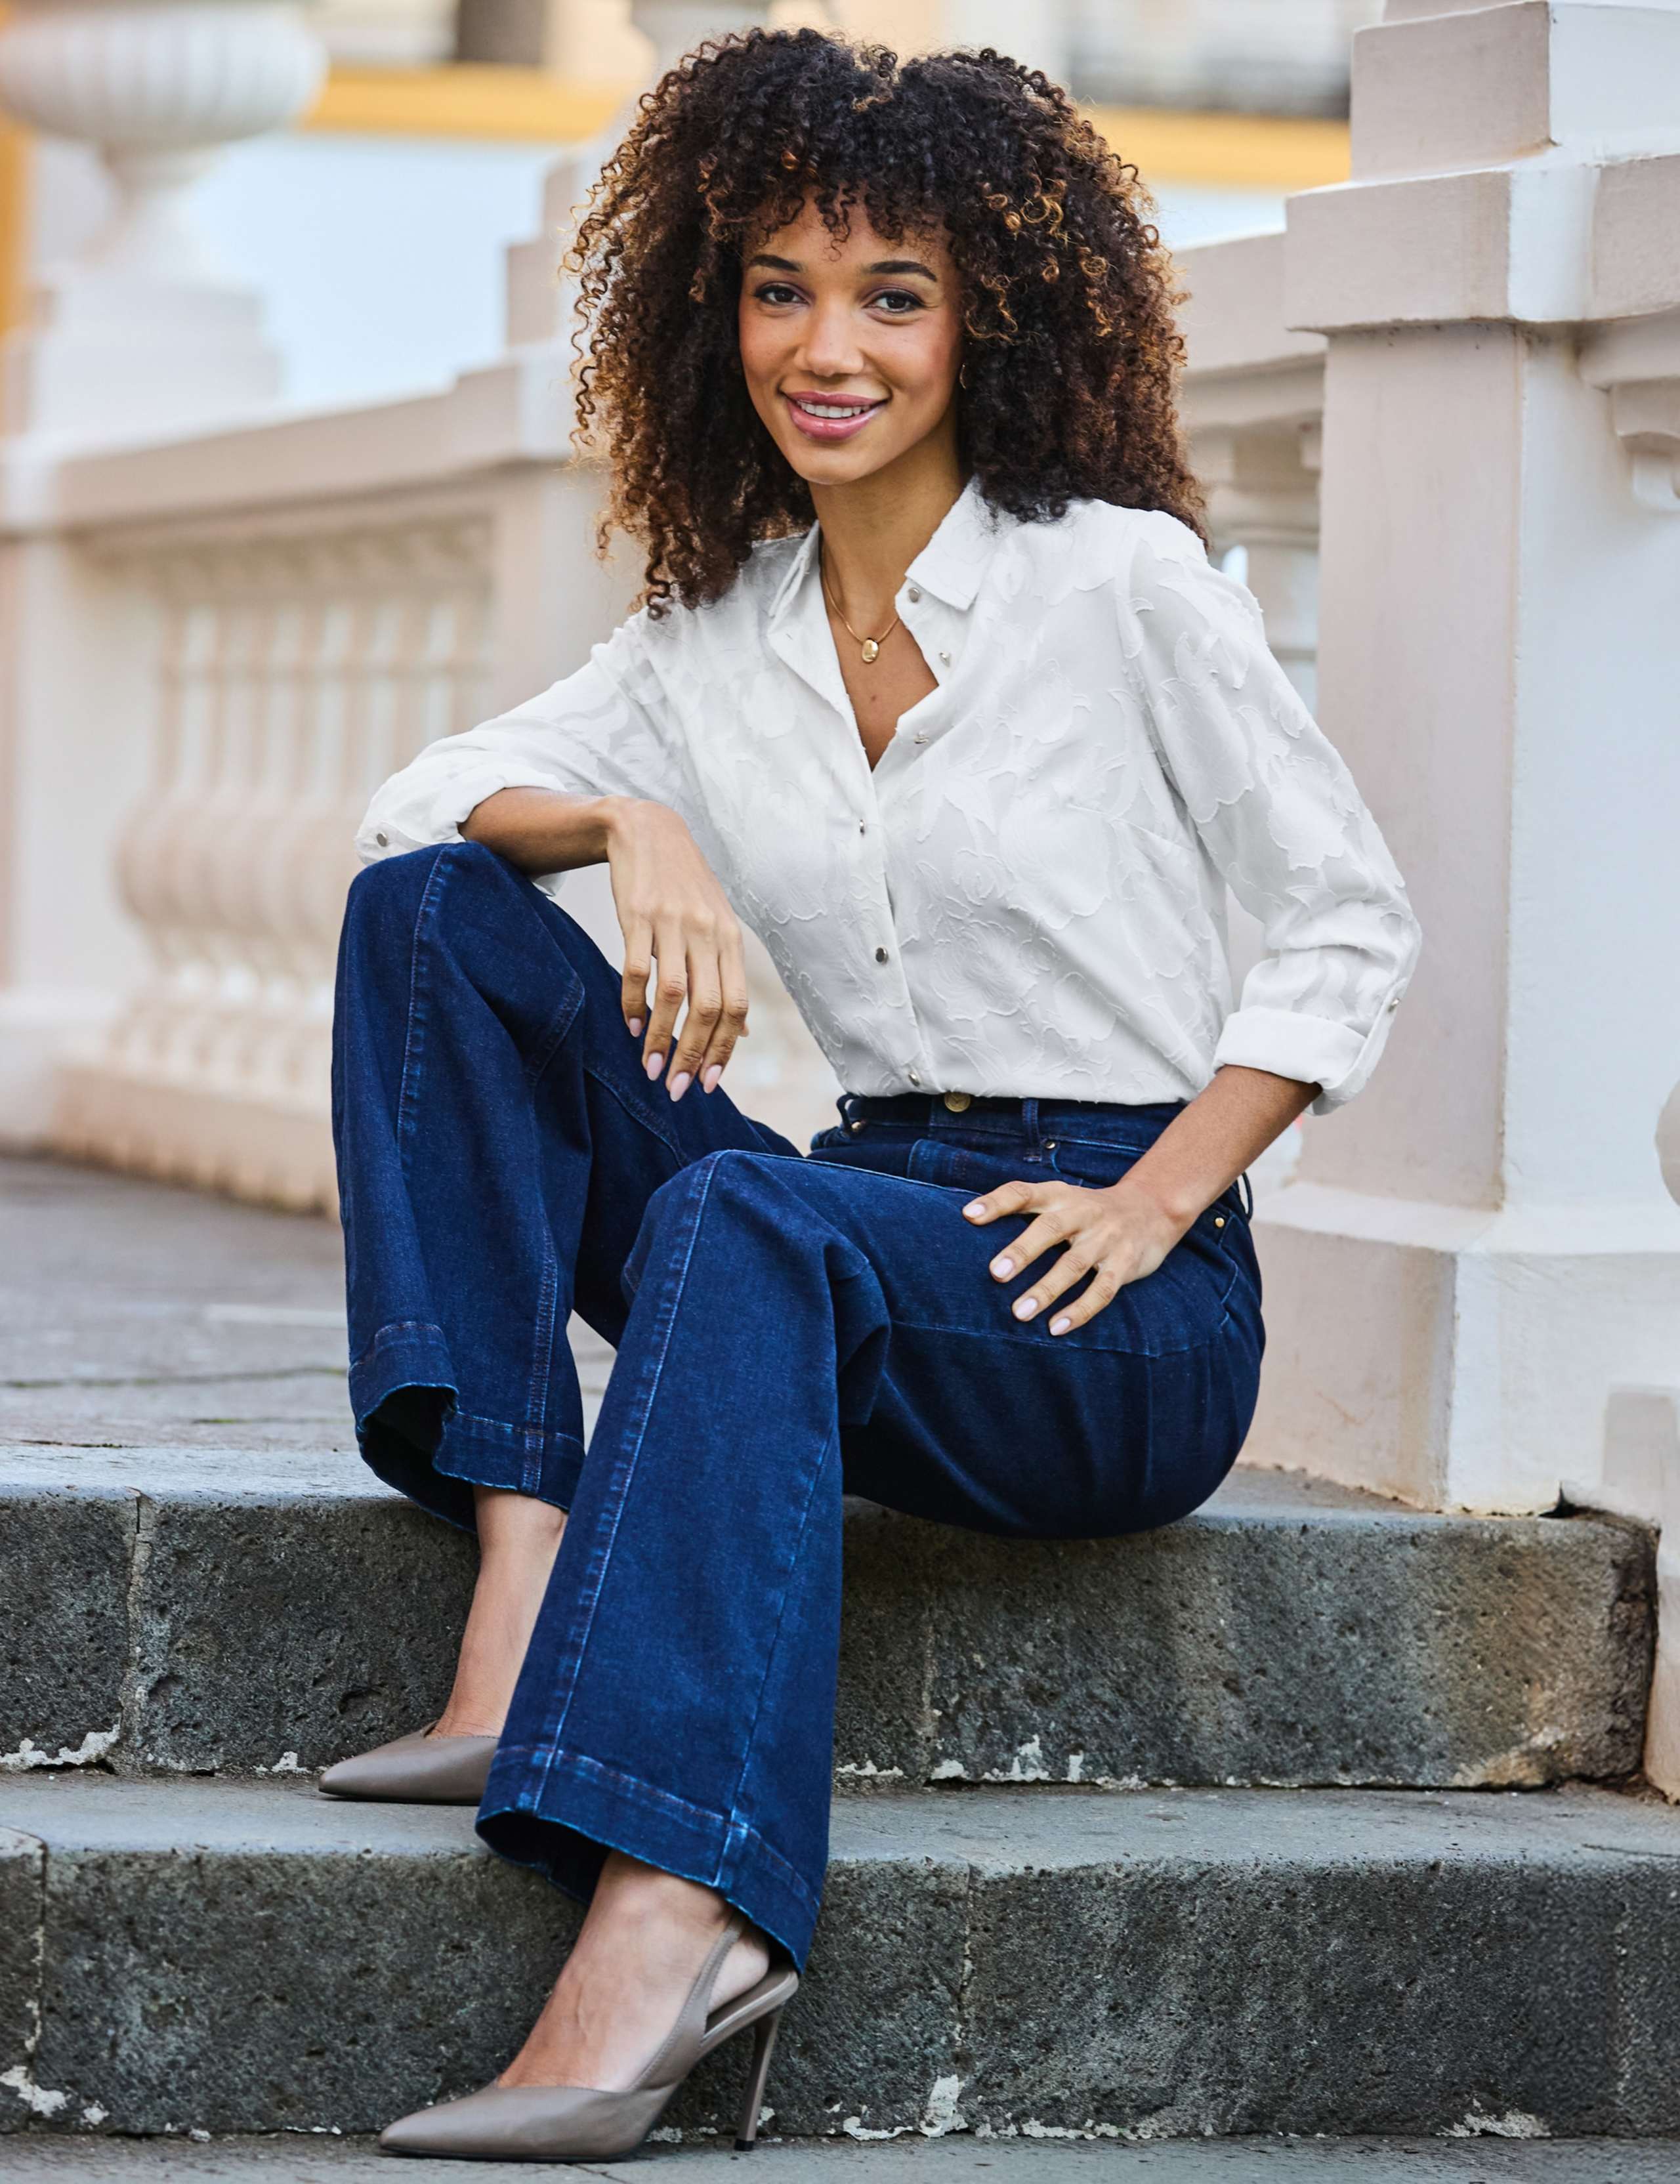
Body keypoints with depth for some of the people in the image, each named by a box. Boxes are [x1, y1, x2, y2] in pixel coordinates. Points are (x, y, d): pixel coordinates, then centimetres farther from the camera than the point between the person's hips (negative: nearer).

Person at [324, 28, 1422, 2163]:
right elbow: (413, 798, 6)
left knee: (745, 1219, -37)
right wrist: (635, 828, -14)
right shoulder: (716, 636, 12)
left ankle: (672, 1923, -54)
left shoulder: (1119, 581, -3)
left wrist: (1150, 1203, -12)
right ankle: (524, 1601, -26)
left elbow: (1351, 922, -1)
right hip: (861, 1226, 6)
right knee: (431, 916, -10)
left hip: (1129, 1312, -6)